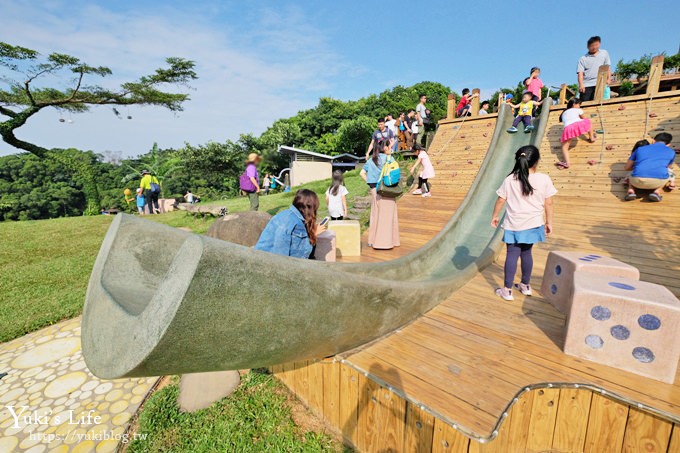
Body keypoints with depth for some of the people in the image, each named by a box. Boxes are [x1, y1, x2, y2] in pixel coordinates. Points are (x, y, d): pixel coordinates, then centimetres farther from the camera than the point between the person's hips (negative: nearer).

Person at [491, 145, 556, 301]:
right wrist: (549, 222, 9)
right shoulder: (544, 179, -5)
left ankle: (507, 290, 4)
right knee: (526, 253, 16)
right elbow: (548, 203, -1)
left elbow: (500, 200, -1)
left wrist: (495, 216, 12)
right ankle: (526, 285, 30)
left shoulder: (510, 180, -6)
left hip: (514, 225, -2)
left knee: (512, 254, 2)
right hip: (533, 224, 2)